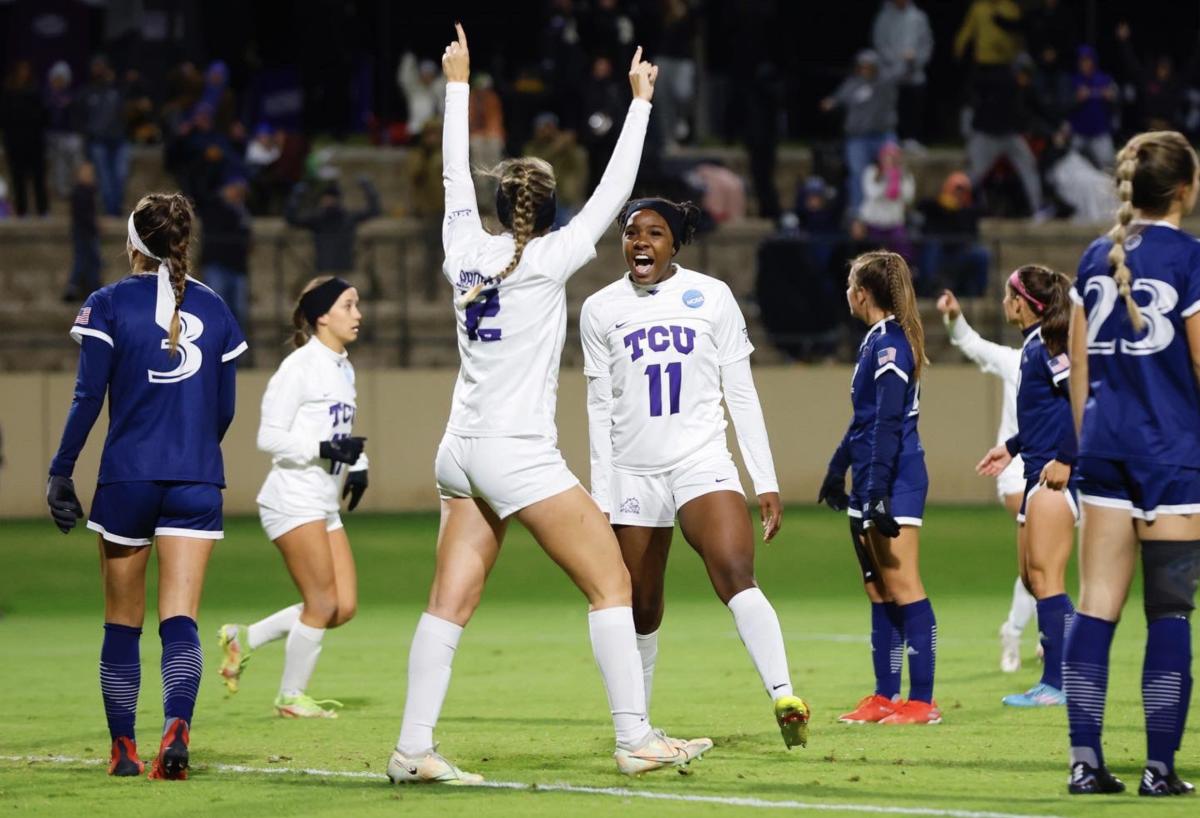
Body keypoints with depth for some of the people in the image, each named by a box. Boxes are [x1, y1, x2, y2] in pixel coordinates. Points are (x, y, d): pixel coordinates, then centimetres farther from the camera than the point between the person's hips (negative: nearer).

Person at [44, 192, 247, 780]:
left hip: (127, 477, -2)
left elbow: (88, 397, -6)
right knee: (180, 617, -5)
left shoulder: (110, 304, -1)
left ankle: (123, 748, 15)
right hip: (197, 484, 2)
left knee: (122, 621, 10)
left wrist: (60, 472, 1)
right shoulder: (213, 308, 8)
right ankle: (176, 725, -29)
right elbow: (224, 409, 12)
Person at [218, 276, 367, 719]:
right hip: (294, 497, -9)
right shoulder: (299, 367, -11)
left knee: (344, 607, 2)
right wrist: (327, 448, -24)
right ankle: (291, 696, 10)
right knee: (323, 604, -6)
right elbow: (270, 438, -14)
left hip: (325, 506, 9)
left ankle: (244, 638, 16)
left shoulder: (343, 370, 16)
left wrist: (357, 465, 8)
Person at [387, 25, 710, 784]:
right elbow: (614, 191, -3)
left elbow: (455, 174, 21)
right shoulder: (546, 260, -7)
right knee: (611, 581, -2)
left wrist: (458, 85, 31)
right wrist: (641, 101, 5)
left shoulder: (468, 252, 6)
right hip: (517, 454, -7)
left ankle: (413, 746, -4)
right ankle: (636, 738, -7)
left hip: (463, 453, 7)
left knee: (451, 604, 3)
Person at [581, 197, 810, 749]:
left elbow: (741, 395, 5)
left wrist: (766, 482, 1)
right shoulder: (600, 310, 6)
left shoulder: (712, 297, 4)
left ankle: (784, 698, -35)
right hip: (633, 471, 2)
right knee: (640, 610, 6)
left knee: (735, 575, -25)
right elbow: (599, 408, 9)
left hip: (703, 464, -2)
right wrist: (600, 496, 4)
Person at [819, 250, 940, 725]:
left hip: (894, 481, -10)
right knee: (878, 592, 11)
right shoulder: (876, 340, 16)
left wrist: (878, 491, -23)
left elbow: (889, 422, -20)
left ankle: (921, 700, -9)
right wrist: (838, 467, 32)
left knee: (901, 588, -9)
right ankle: (885, 697, 14)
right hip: (870, 482, 10)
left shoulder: (890, 343, -14)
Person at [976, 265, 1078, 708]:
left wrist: (1065, 459, -22)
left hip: (1056, 475, -11)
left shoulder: (1049, 345, -13)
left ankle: (1057, 683, -9)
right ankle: (1059, 675, 14)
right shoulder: (1033, 345, 16)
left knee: (1045, 575, -10)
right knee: (1031, 575, 12)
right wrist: (1012, 447, 28)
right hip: (1038, 472, 11)